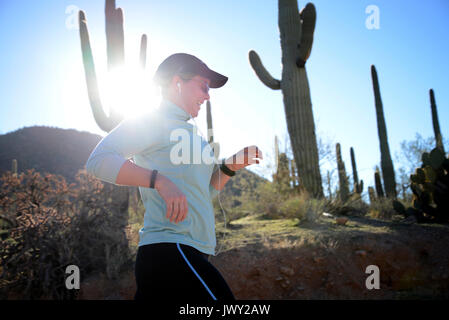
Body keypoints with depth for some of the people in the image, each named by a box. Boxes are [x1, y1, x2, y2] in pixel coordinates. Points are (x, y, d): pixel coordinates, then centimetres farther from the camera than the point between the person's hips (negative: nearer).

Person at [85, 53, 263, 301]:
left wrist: (230, 166, 12)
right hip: (171, 251, -9)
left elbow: (204, 192, 29)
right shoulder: (152, 120, -3)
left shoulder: (186, 130, 24)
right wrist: (159, 180, -24)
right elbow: (97, 161, -14)